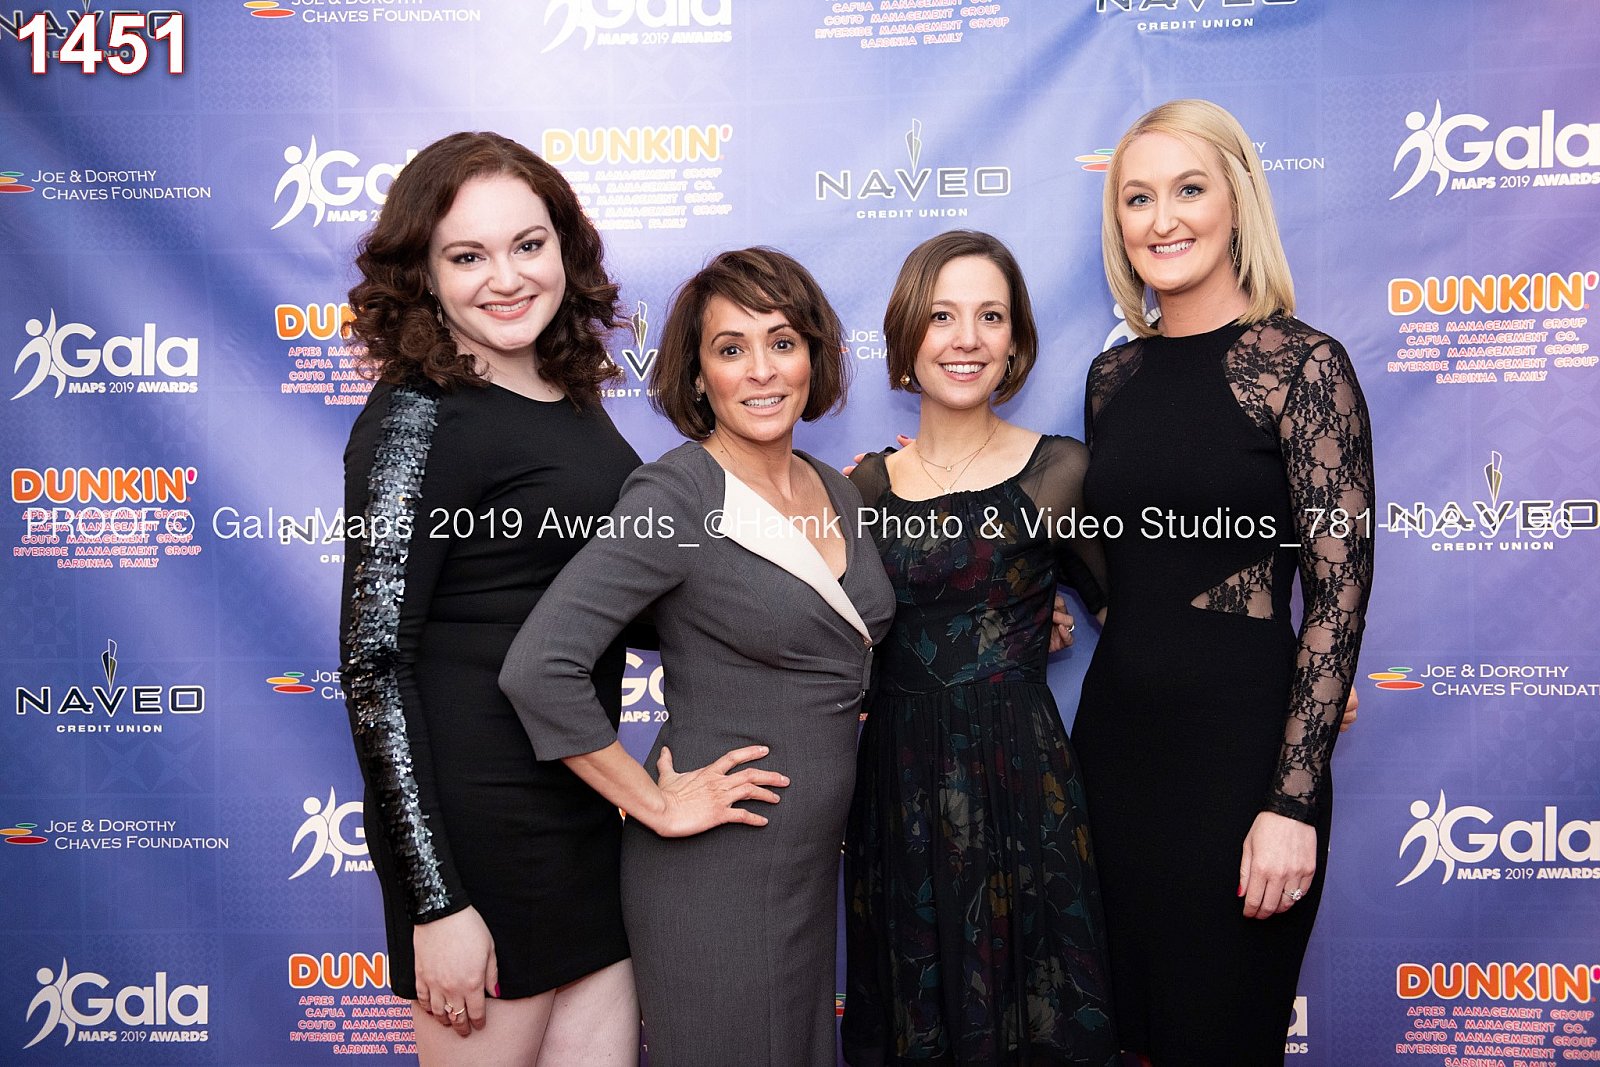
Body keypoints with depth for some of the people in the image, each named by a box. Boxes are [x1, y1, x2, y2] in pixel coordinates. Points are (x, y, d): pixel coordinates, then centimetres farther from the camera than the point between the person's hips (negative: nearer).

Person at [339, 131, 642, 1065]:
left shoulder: (573, 399, 9)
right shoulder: (417, 417, -13)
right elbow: (374, 661, -16)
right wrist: (436, 902, -18)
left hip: (587, 804, 7)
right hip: (479, 823, -7)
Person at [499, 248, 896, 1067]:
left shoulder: (836, 491, 5)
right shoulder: (675, 494, -17)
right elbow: (538, 669, -25)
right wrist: (656, 806, -18)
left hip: (814, 860, 7)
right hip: (716, 871, -7)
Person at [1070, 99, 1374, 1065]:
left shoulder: (1302, 363, -10)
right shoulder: (1116, 375, 8)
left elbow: (1340, 594, -13)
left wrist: (1292, 802, -17)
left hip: (1238, 740, -5)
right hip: (1115, 728, 6)